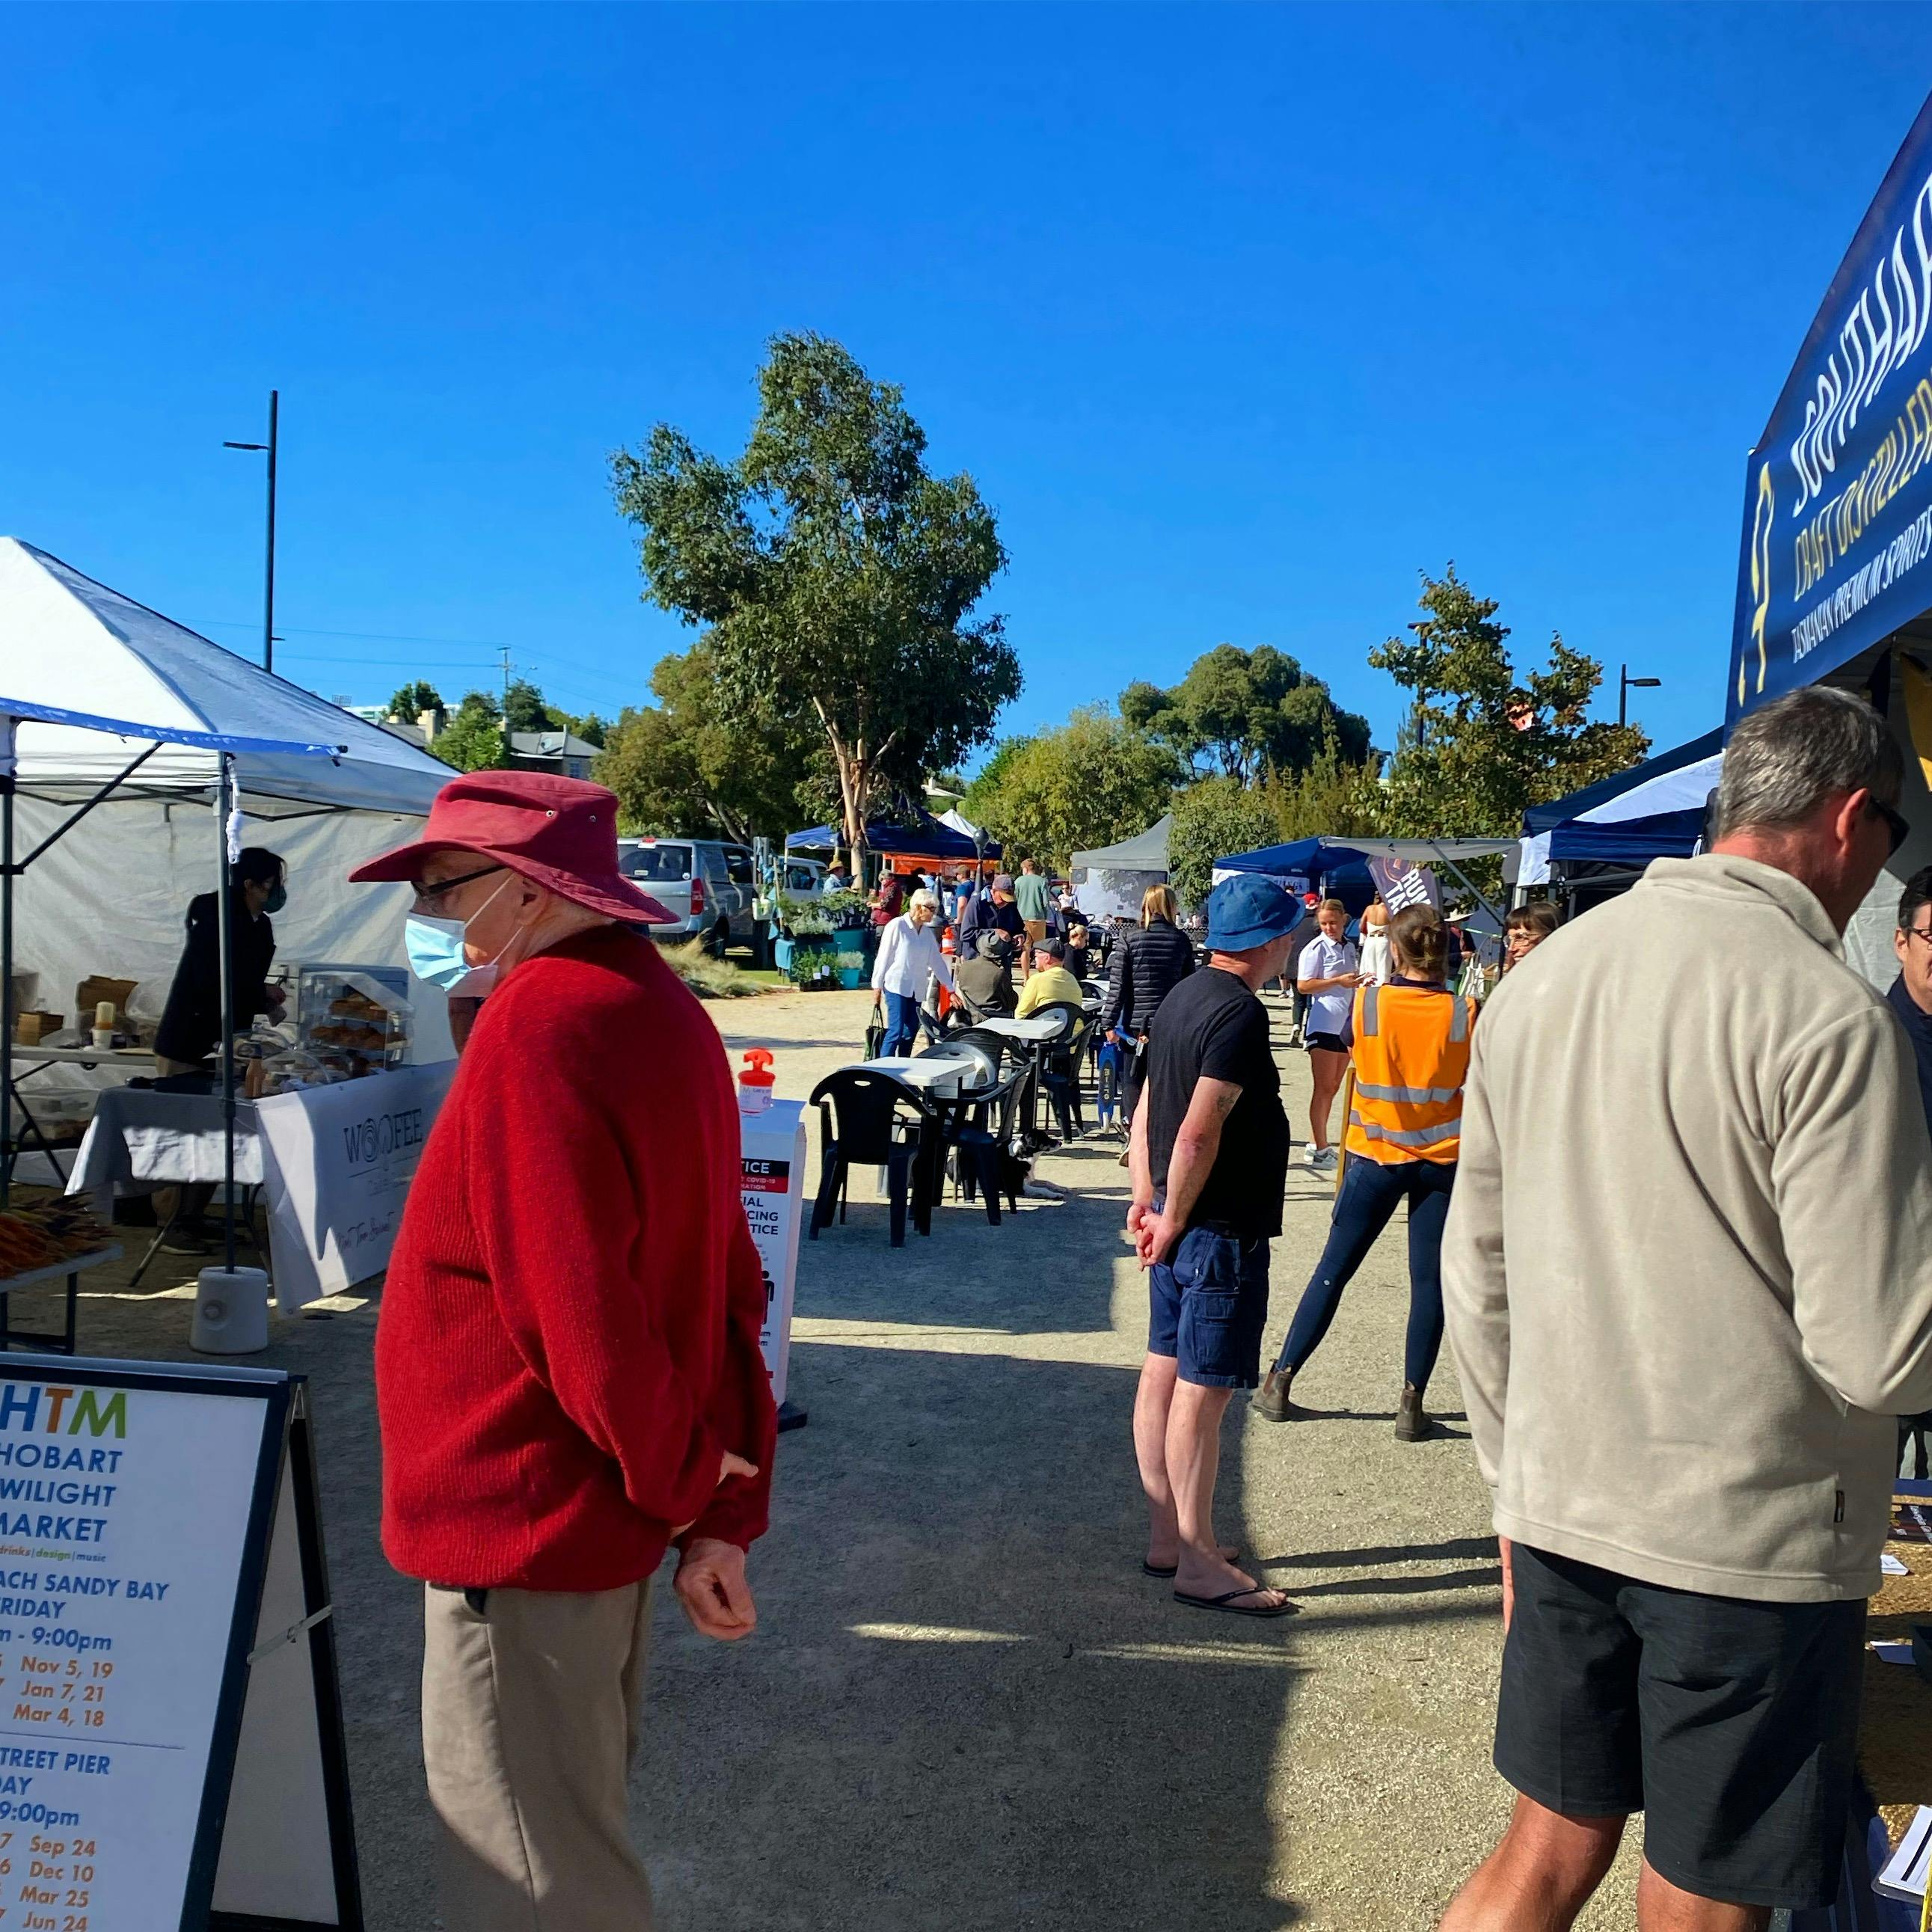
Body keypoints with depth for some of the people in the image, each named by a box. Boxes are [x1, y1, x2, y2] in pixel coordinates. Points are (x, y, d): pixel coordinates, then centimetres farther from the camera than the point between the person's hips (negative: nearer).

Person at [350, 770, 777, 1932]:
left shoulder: (541, 1019, -22)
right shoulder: (664, 1009, 7)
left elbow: (575, 1302, -26)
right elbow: (729, 1286, 8)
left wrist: (683, 1477, -9)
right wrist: (723, 1516, 7)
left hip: (527, 1518, -9)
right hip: (613, 1515, 9)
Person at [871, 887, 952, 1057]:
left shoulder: (928, 933, 12)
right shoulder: (898, 926, -6)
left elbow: (937, 961, 15)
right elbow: (883, 956, -4)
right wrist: (877, 985, -4)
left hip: (917, 990, 6)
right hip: (896, 987, -6)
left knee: (910, 1034, 4)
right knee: (896, 1031, -14)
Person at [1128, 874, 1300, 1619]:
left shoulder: (1182, 998, 11)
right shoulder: (1241, 1014, -19)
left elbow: (1148, 1110, 14)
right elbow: (1199, 1134, -25)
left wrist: (1148, 1200, 11)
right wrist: (1173, 1219, -15)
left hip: (1180, 1224, 10)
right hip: (1223, 1229, -10)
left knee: (1164, 1374, 14)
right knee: (1203, 1391, -3)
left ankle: (1166, 1535, 25)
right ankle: (1198, 1564, 5)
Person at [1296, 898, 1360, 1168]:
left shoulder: (1350, 947, 13)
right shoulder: (1316, 948, -9)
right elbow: (1303, 986, -15)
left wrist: (1358, 982, 6)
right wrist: (1339, 981, -22)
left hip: (1345, 1024, 8)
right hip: (1323, 1025, -8)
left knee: (1333, 1088, 13)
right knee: (1324, 1089, -5)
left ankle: (1317, 1143, 22)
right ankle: (1320, 1151, -1)